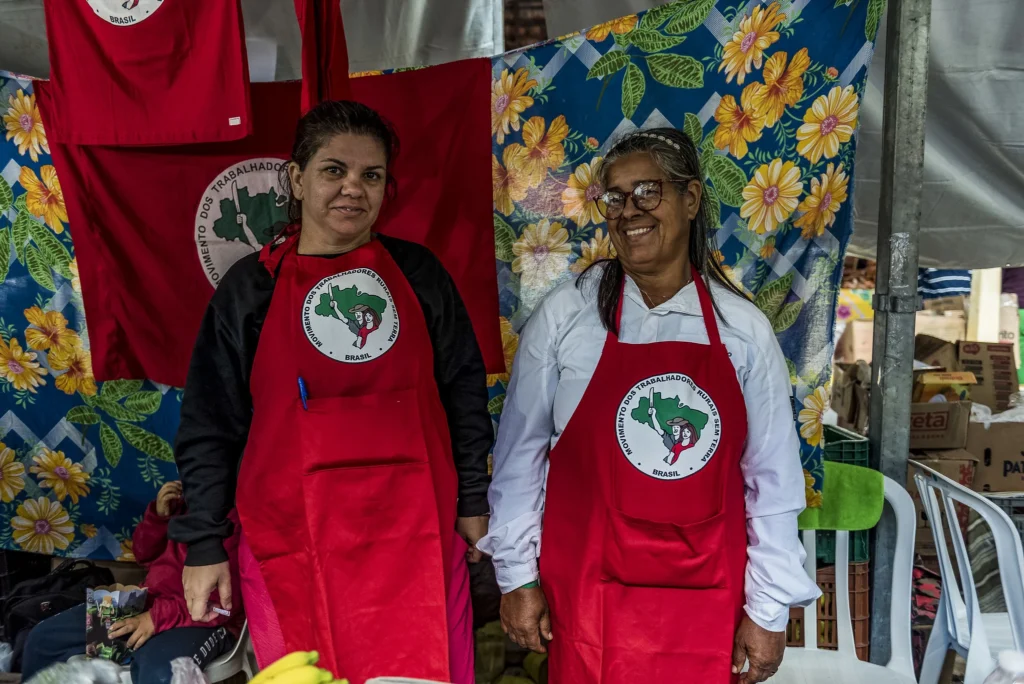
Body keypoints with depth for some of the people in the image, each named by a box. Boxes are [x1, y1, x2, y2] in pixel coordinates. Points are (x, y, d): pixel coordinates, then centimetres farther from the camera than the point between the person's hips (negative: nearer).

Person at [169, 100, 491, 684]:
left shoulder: (418, 273, 4)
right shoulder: (251, 287, 2)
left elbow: (464, 392, 9)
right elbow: (209, 426, 5)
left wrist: (473, 501, 7)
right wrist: (204, 544, 2)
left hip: (417, 531, 1)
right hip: (295, 540, -1)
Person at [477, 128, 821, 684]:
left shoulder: (744, 330, -3)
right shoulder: (563, 317, -7)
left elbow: (772, 477, 1)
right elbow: (520, 453, 0)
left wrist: (769, 608, 2)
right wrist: (517, 574, 1)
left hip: (707, 605, 2)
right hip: (587, 596, -1)